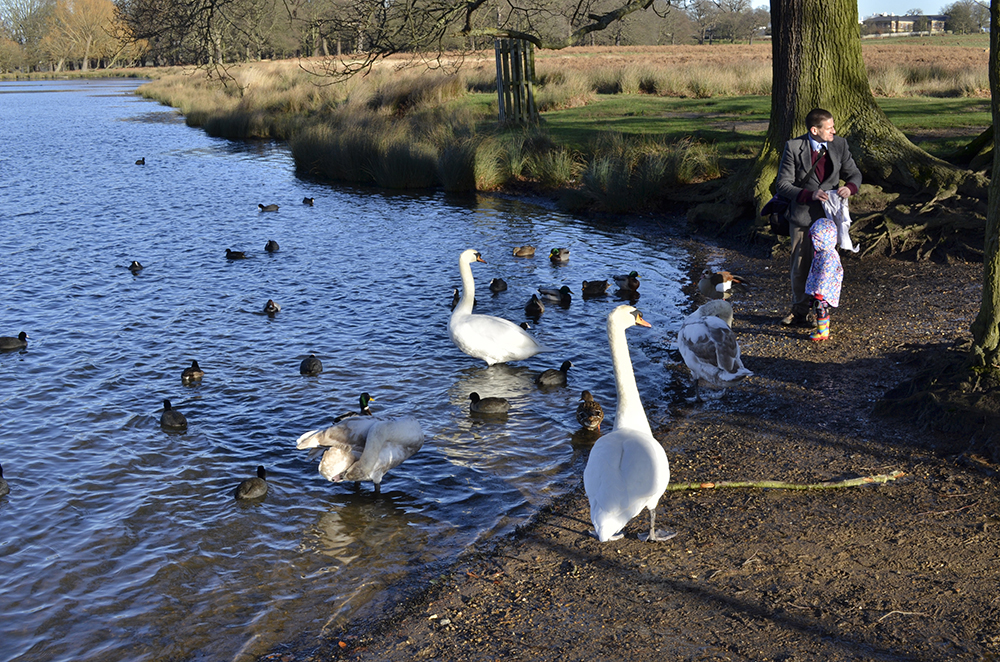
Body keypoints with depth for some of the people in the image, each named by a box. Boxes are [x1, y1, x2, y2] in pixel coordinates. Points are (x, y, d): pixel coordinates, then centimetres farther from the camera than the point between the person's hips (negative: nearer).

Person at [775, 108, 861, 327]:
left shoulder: (839, 145, -1)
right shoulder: (793, 147, -10)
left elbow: (854, 173, 8)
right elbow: (783, 184, -11)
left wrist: (849, 187, -16)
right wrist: (809, 194, -25)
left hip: (829, 214, 2)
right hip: (803, 215, -2)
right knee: (800, 267, 9)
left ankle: (813, 310, 22)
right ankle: (799, 308, 27)